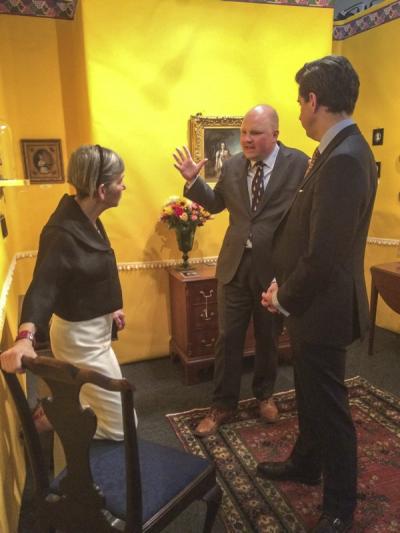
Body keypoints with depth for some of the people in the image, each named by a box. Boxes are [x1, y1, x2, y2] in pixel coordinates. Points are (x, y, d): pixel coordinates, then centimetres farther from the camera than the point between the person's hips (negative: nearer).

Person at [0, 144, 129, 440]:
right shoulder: (63, 233, -28)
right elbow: (43, 288, -36)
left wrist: (110, 307, 16)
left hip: (94, 328, 9)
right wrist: (26, 338, -51)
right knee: (119, 426, 4)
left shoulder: (87, 218, -1)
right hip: (79, 336, -9)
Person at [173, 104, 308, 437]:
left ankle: (265, 395, 41)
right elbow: (216, 203, 17)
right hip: (235, 264, 3)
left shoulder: (299, 164, -8)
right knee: (228, 338, 8)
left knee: (268, 337, 17)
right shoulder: (232, 166, 4)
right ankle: (223, 405, 26)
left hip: (275, 266, -2)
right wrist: (193, 181, 3)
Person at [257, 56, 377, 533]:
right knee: (310, 395, 26)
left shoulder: (343, 159, -25)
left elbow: (324, 254, -28)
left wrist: (285, 299, -13)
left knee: (328, 407, 9)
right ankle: (306, 463, 50)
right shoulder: (339, 150, 6)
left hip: (322, 309, -9)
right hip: (312, 301, 9)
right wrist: (285, 284, 5)